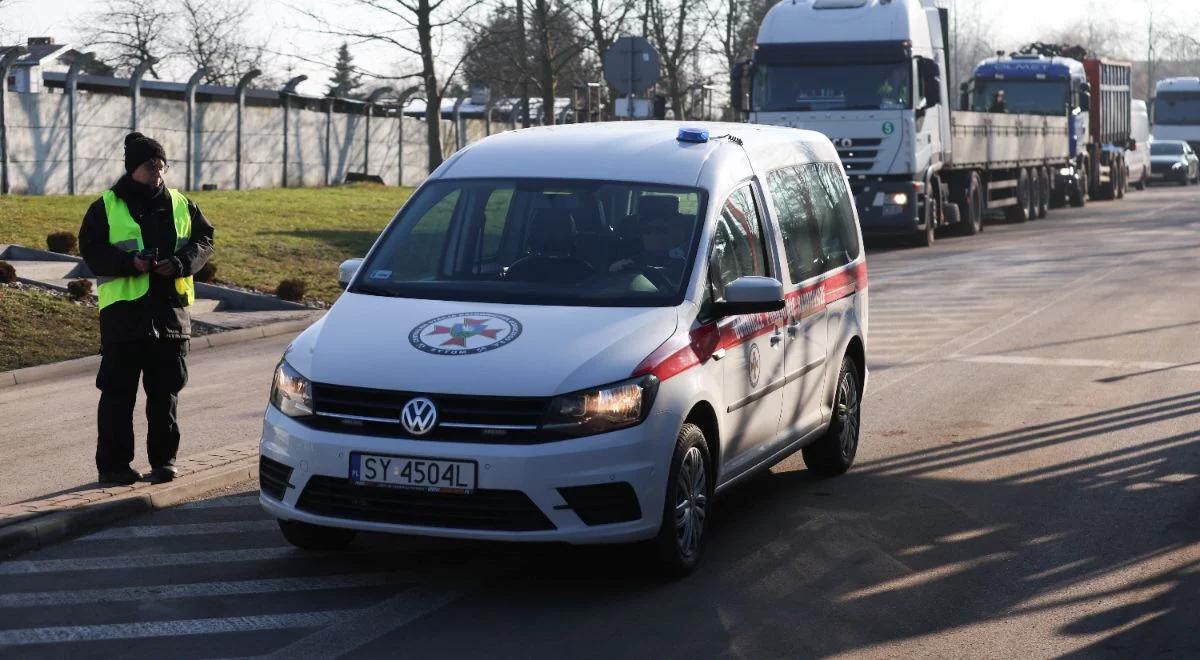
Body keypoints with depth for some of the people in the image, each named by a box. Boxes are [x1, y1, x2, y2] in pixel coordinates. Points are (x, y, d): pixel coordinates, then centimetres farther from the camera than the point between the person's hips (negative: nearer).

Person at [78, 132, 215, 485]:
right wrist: (130, 263, -21)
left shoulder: (180, 204, 10)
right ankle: (113, 463, 7)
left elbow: (204, 239, 8)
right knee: (118, 393, 0)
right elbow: (91, 250, -5)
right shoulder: (107, 206, 0)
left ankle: (164, 459, 17)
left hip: (171, 311, 3)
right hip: (124, 311, -3)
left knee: (166, 392, 8)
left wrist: (180, 263, -11)